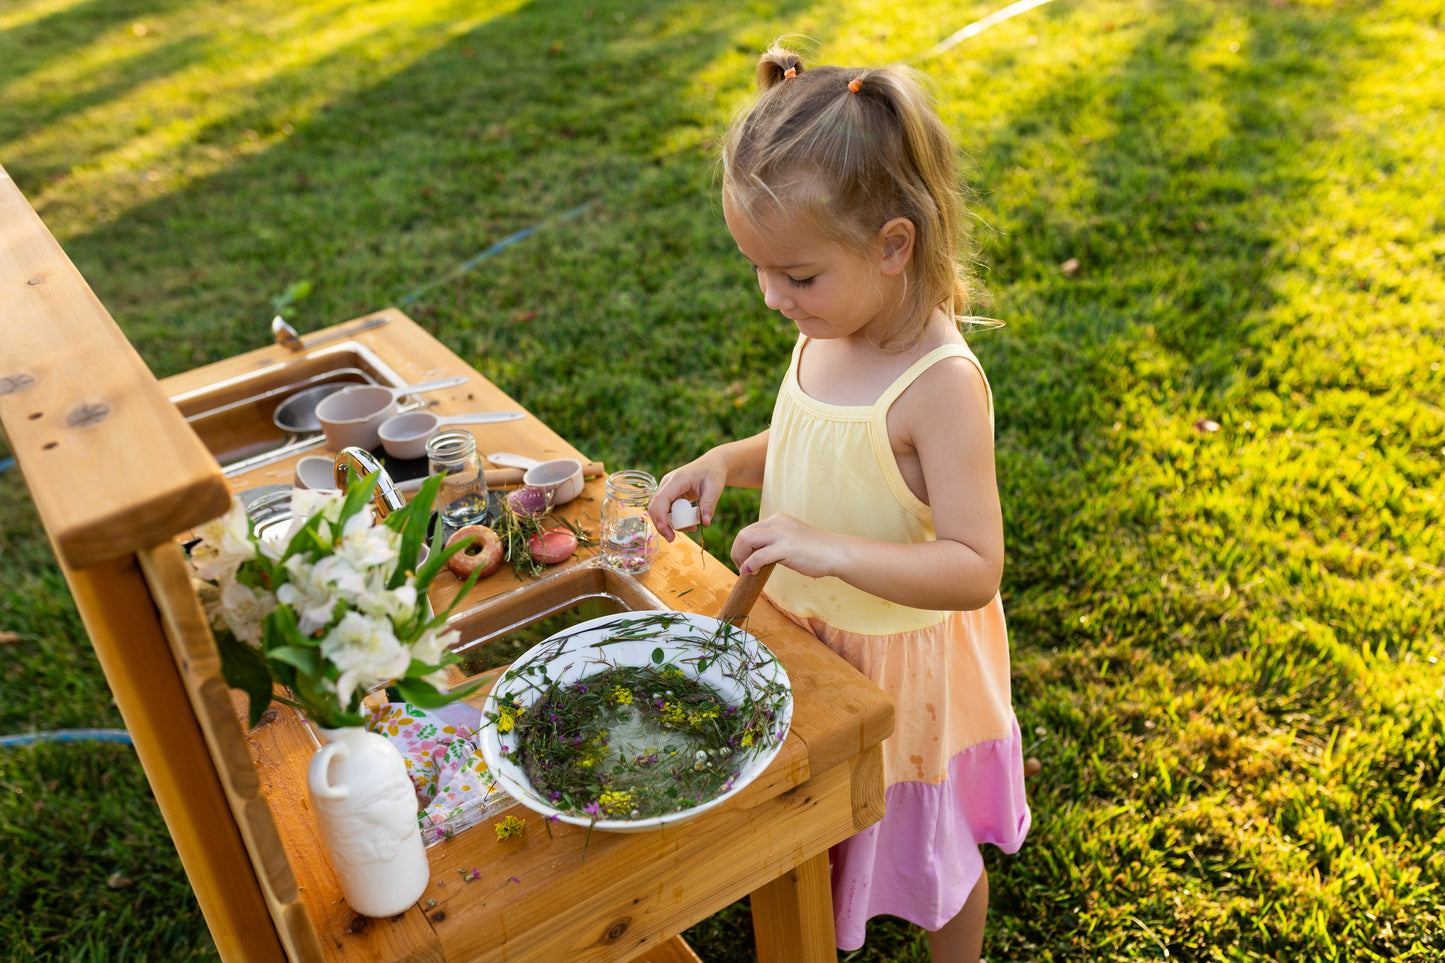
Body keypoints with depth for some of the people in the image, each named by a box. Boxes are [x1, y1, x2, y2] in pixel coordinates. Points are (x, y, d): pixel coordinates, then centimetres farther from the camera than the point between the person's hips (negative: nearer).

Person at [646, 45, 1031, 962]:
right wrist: (728, 460, -8)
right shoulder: (829, 333, -7)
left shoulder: (941, 384, -31)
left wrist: (833, 549, -42)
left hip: (902, 665, -6)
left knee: (929, 850, 21)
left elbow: (974, 568, -31)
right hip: (811, 641, 7)